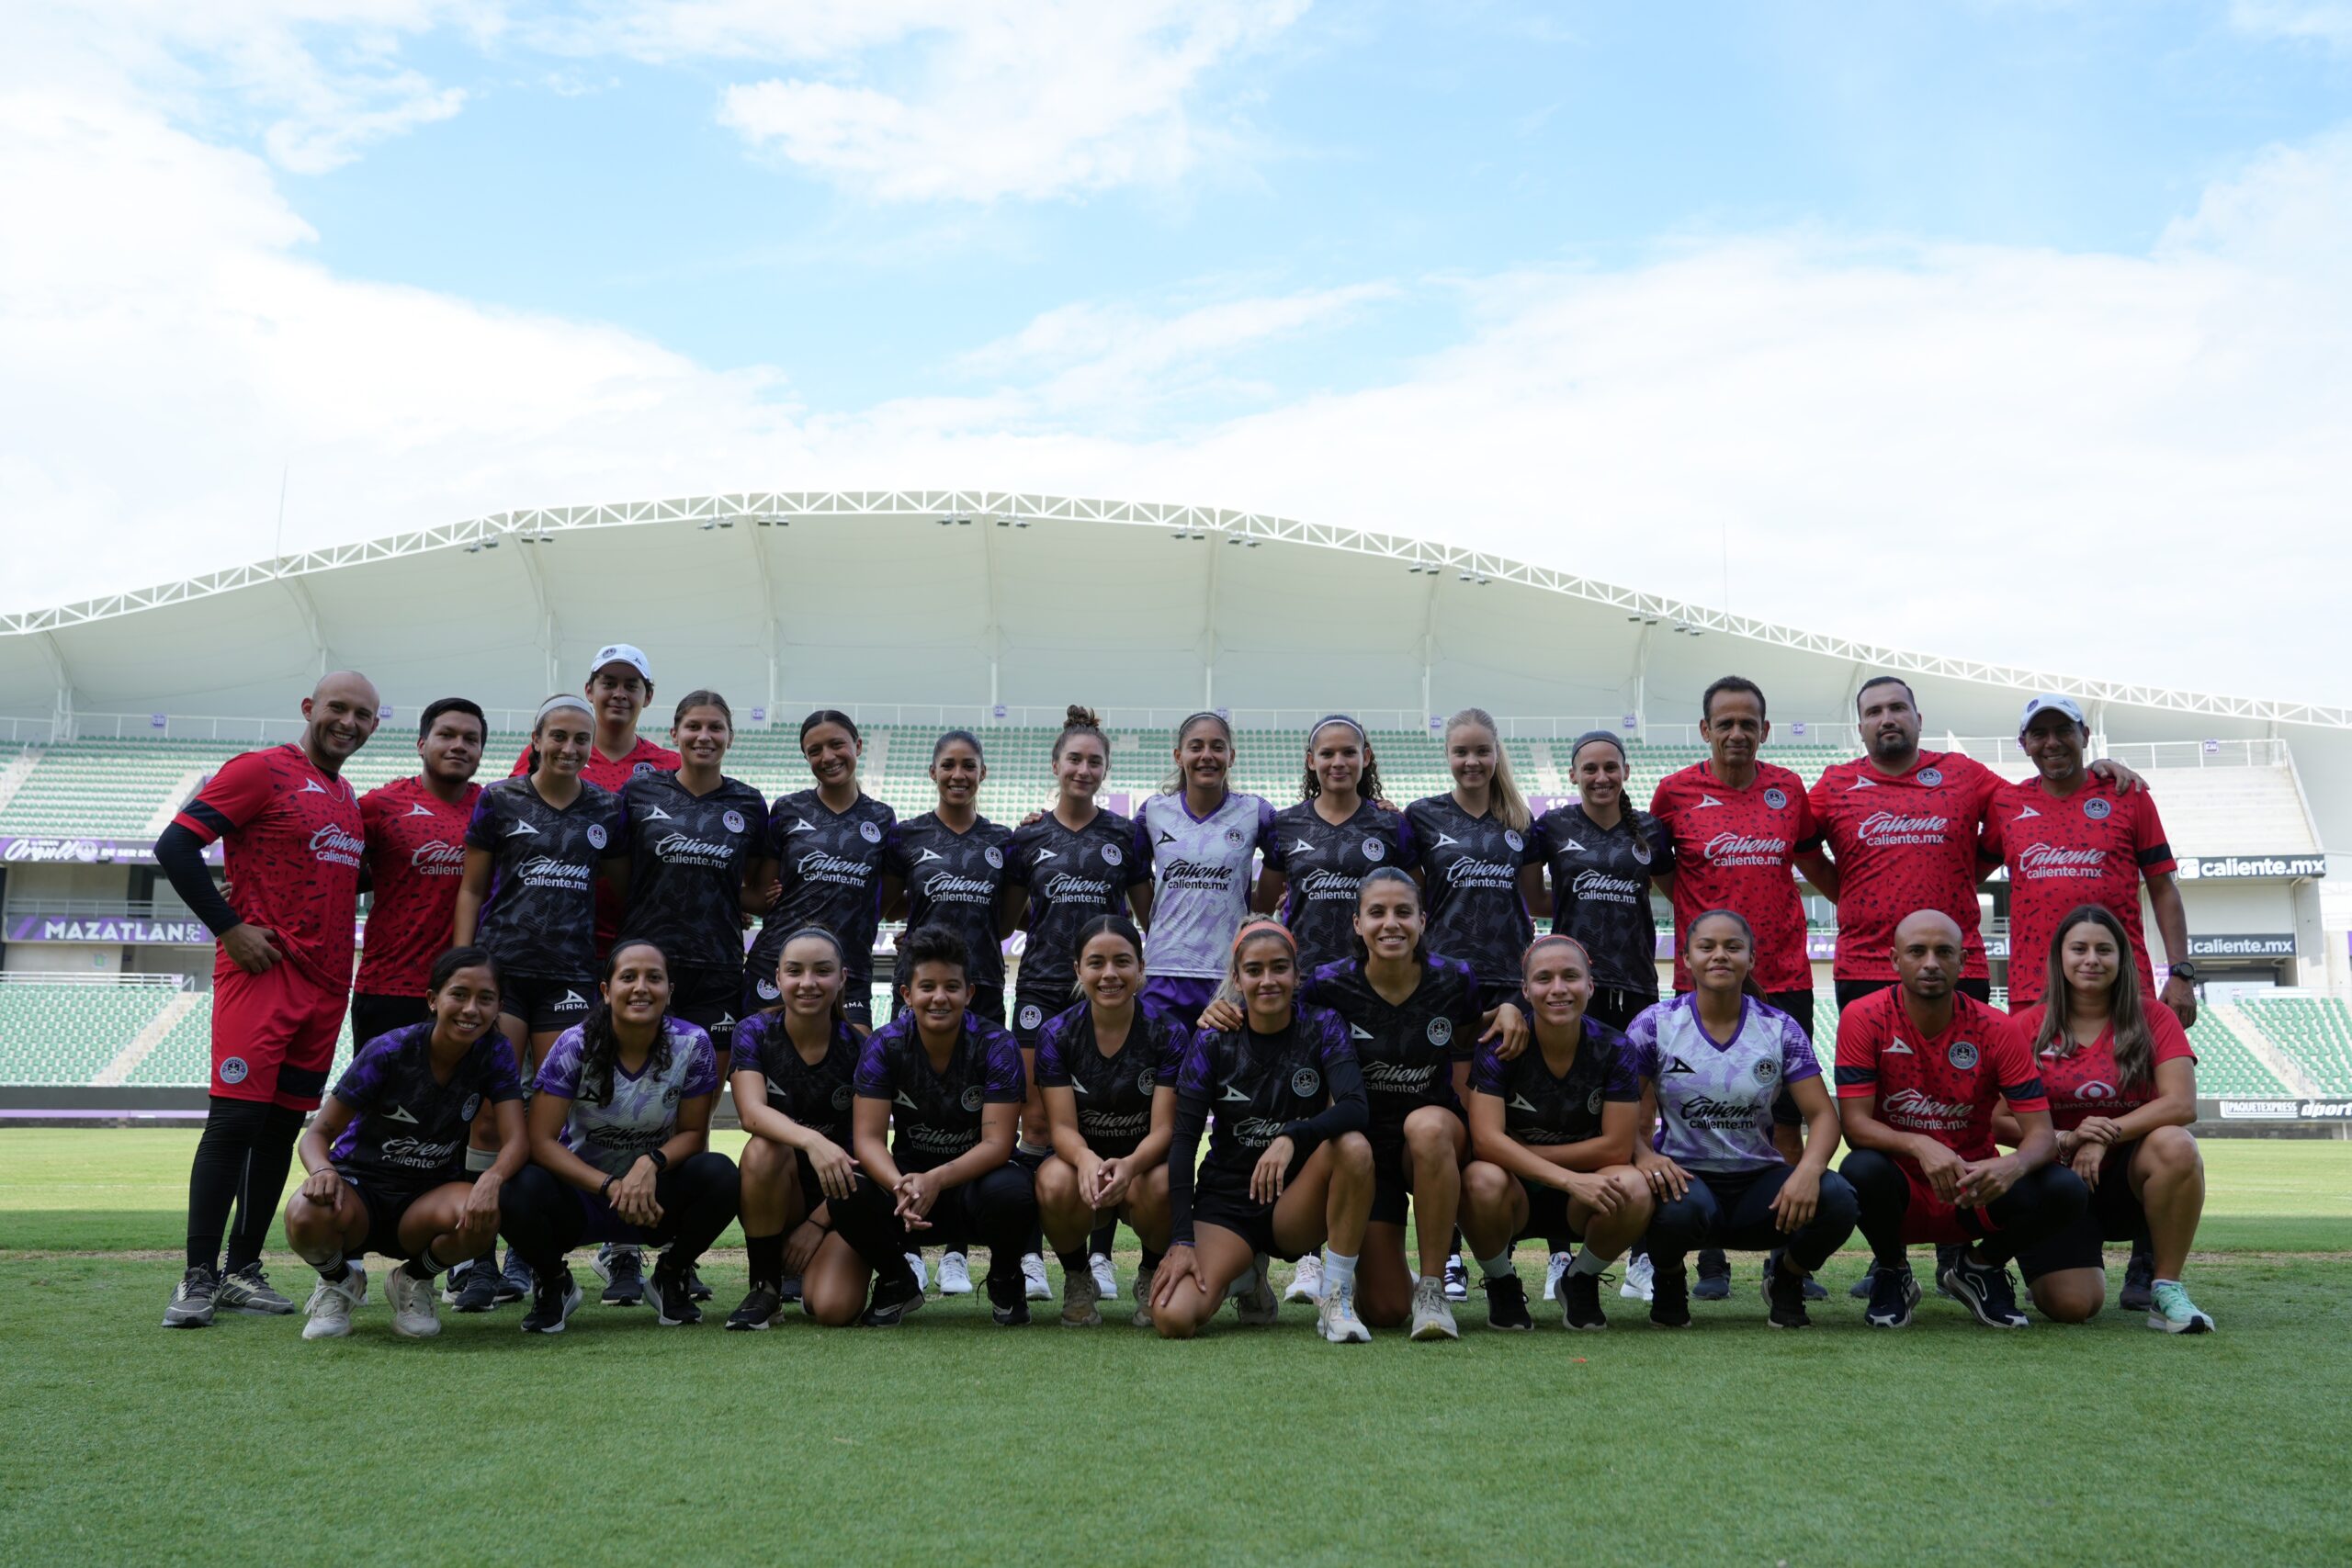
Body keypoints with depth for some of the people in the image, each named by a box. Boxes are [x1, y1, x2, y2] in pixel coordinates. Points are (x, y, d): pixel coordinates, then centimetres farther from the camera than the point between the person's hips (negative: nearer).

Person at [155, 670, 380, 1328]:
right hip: (262, 971, -7)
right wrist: (229, 928, -13)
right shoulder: (261, 771, -4)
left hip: (327, 982, 7)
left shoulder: (349, 796, 18)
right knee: (235, 1117, -10)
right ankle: (198, 1277, -4)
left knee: (284, 1124, 9)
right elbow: (175, 845, -9)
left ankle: (243, 1271, 17)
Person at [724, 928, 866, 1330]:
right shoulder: (754, 1033, -8)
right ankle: (764, 1286, -15)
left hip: (838, 1199, 0)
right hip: (777, 1197, 0)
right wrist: (811, 1141, -44)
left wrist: (818, 1222, -15)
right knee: (763, 1149, -33)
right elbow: (752, 1112, -25)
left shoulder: (860, 1049, -9)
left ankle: (800, 1272, 13)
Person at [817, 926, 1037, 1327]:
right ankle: (896, 1281, 3)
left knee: (1011, 1192, -37)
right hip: (909, 1176, 2)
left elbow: (997, 1143, -20)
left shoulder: (996, 1046, -15)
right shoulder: (884, 1045, -9)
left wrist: (936, 1180, -37)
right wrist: (900, 1185, -37)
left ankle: (1004, 1279, 0)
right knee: (847, 1194, -30)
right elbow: (868, 1137, -15)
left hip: (973, 1175, -1)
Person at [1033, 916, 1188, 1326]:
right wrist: (1086, 1159, -38)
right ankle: (1078, 1281, -3)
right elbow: (1062, 1126, -13)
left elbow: (1162, 1128, -15)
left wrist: (1130, 1165, -39)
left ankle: (1152, 1278, -2)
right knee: (1055, 1183, -35)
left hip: (1146, 1163, 0)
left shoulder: (1167, 1034, -10)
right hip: (1083, 1158, 1)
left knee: (1158, 1187, -36)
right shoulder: (1057, 1034, -7)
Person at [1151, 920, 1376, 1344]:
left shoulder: (1322, 1027, -6)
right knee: (1172, 1318, -24)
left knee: (1353, 1147, -32)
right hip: (1226, 1205, 1)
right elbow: (1183, 1142, -10)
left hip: (1296, 1204, 0)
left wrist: (1291, 1138, -39)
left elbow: (1356, 1108, -21)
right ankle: (1247, 1274, 11)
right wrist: (1182, 1241, -19)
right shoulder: (1213, 1042, -5)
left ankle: (1337, 1298, -17)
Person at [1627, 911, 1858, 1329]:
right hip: (1685, 1175, -2)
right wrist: (1642, 1153, -26)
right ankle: (1668, 1280, 0)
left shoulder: (1780, 1029, 2)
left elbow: (1822, 1114, -3)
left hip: (1759, 1182, 2)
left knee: (1836, 1199, -29)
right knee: (1682, 1208, -39)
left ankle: (1785, 1277, 7)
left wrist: (1809, 1169, -24)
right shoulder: (1657, 1025, -3)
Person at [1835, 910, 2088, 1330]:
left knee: (2066, 1191, -25)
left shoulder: (1997, 1031, -8)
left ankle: (1980, 1265, 8)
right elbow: (1855, 1123, -18)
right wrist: (1920, 1145, -37)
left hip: (1975, 1193, 2)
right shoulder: (1864, 1019, -12)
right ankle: (1890, 1272, 0)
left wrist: (2013, 1165, -36)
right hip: (1901, 1193, -2)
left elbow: (2041, 1134, -12)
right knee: (1861, 1169, -36)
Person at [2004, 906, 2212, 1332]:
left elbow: (2182, 1104, -13)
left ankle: (2166, 1289, -16)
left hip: (2126, 1178, 0)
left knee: (2175, 1146, -34)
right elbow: (1999, 1121, -6)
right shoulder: (2027, 1028, -1)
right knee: (2071, 1306, -20)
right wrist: (2066, 1139, -21)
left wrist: (2105, 1137, -20)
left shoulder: (2154, 1020, 1)